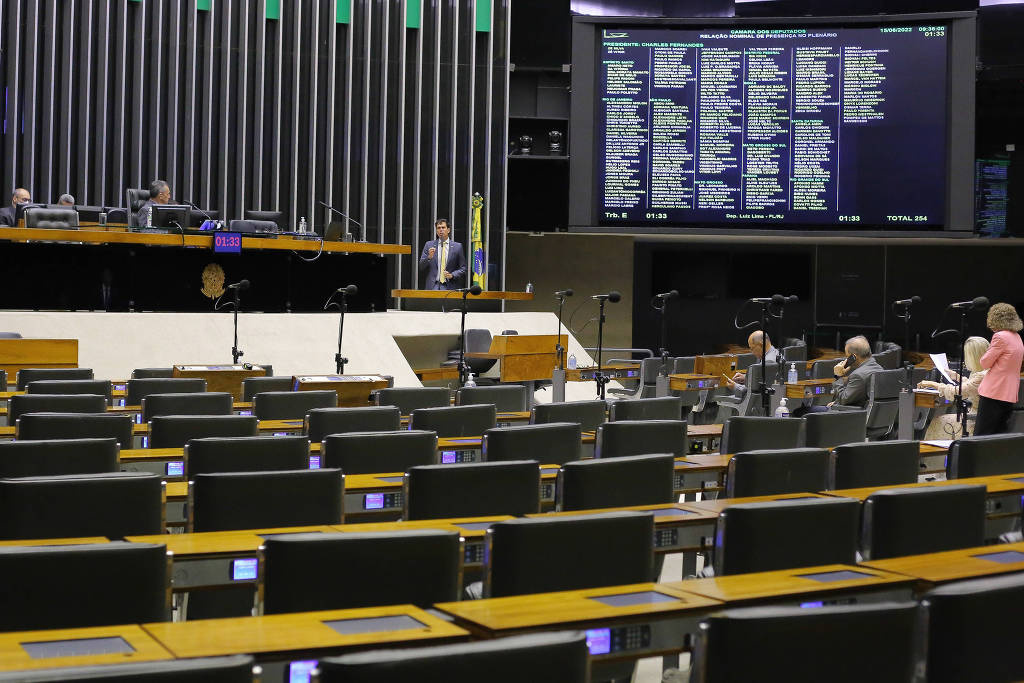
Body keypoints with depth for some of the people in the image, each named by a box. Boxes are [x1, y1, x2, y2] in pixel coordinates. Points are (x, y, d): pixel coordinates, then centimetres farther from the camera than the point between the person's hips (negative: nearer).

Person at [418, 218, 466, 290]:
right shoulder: (429, 245, 10)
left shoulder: (457, 247, 6)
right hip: (433, 286, 1)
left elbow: (463, 268, 8)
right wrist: (429, 257, -11)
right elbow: (421, 267, 7)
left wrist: (452, 275, -9)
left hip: (449, 286, -1)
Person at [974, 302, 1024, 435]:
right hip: (1010, 394, 9)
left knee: (981, 435, -6)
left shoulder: (1000, 336, -13)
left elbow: (985, 363, -9)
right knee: (998, 436, 11)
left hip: (994, 393, -9)